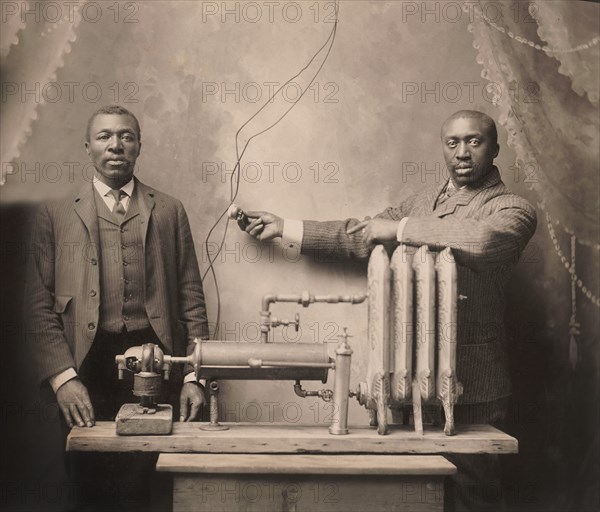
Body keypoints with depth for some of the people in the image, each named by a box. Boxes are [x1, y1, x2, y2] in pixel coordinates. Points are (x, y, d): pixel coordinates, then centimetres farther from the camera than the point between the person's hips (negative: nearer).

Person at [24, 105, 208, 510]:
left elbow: (191, 298, 7)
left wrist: (194, 375, -2)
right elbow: (40, 305, 2)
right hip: (87, 369, 0)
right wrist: (62, 377, -9)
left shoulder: (169, 211, 12)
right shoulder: (56, 216, 9)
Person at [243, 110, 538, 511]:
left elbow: (481, 239, -28)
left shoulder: (512, 208, -6)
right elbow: (360, 236, 18)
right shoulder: (423, 202, 14)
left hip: (473, 380, -5)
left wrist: (399, 229, -20)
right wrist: (284, 228, 18)